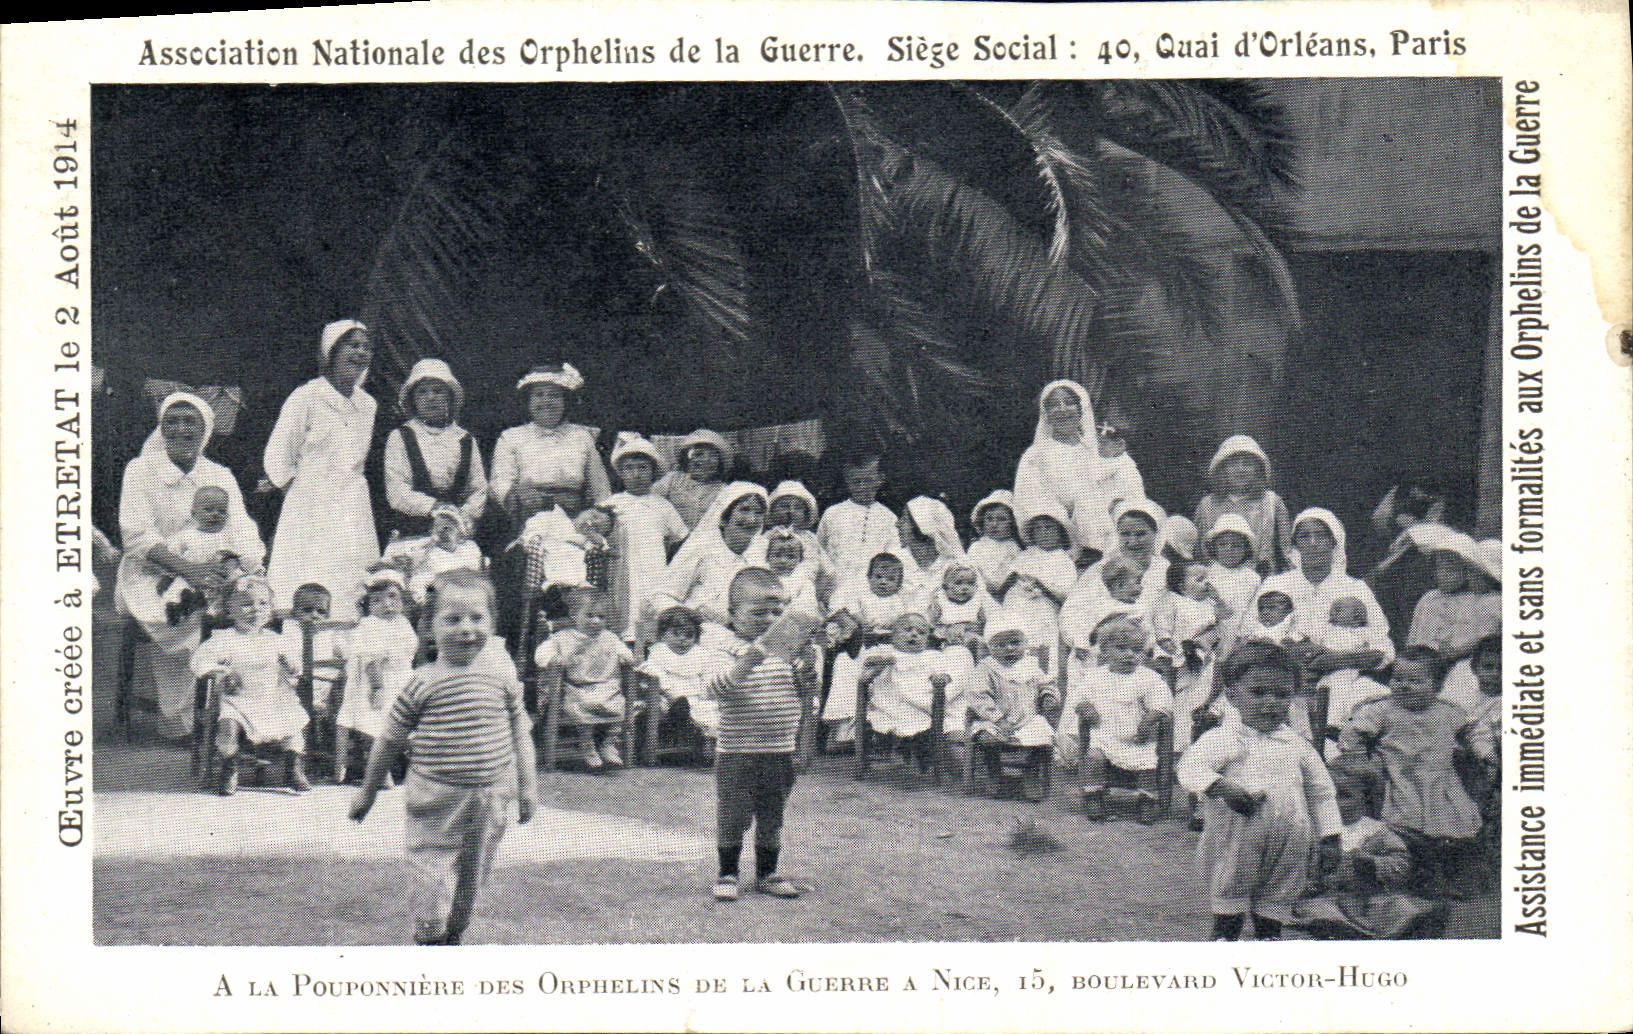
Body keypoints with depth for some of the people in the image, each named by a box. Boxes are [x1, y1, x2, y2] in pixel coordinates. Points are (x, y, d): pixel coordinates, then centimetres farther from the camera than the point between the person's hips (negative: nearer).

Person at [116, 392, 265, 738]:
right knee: (177, 620, -35)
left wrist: (251, 568, -26)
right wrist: (186, 568, -29)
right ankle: (179, 719, -22)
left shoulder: (219, 475, 10)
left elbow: (242, 532, -1)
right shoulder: (140, 470, 0)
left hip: (204, 578, 3)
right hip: (149, 578, -3)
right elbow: (136, 535, -14)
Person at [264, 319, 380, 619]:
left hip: (354, 513, 6)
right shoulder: (306, 398, -4)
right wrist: (301, 494, -1)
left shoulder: (367, 404, 13)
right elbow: (276, 462, -1)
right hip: (311, 515, -6)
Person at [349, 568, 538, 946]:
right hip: (435, 801, -3)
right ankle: (428, 940, 14)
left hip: (489, 799, 3)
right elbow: (389, 740, 4)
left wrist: (527, 787, 9)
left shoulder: (502, 674, -1)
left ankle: (453, 935, 34)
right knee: (433, 877, -3)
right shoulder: (423, 683, -7)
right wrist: (367, 791, 11)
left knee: (473, 876, 15)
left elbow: (520, 732, 9)